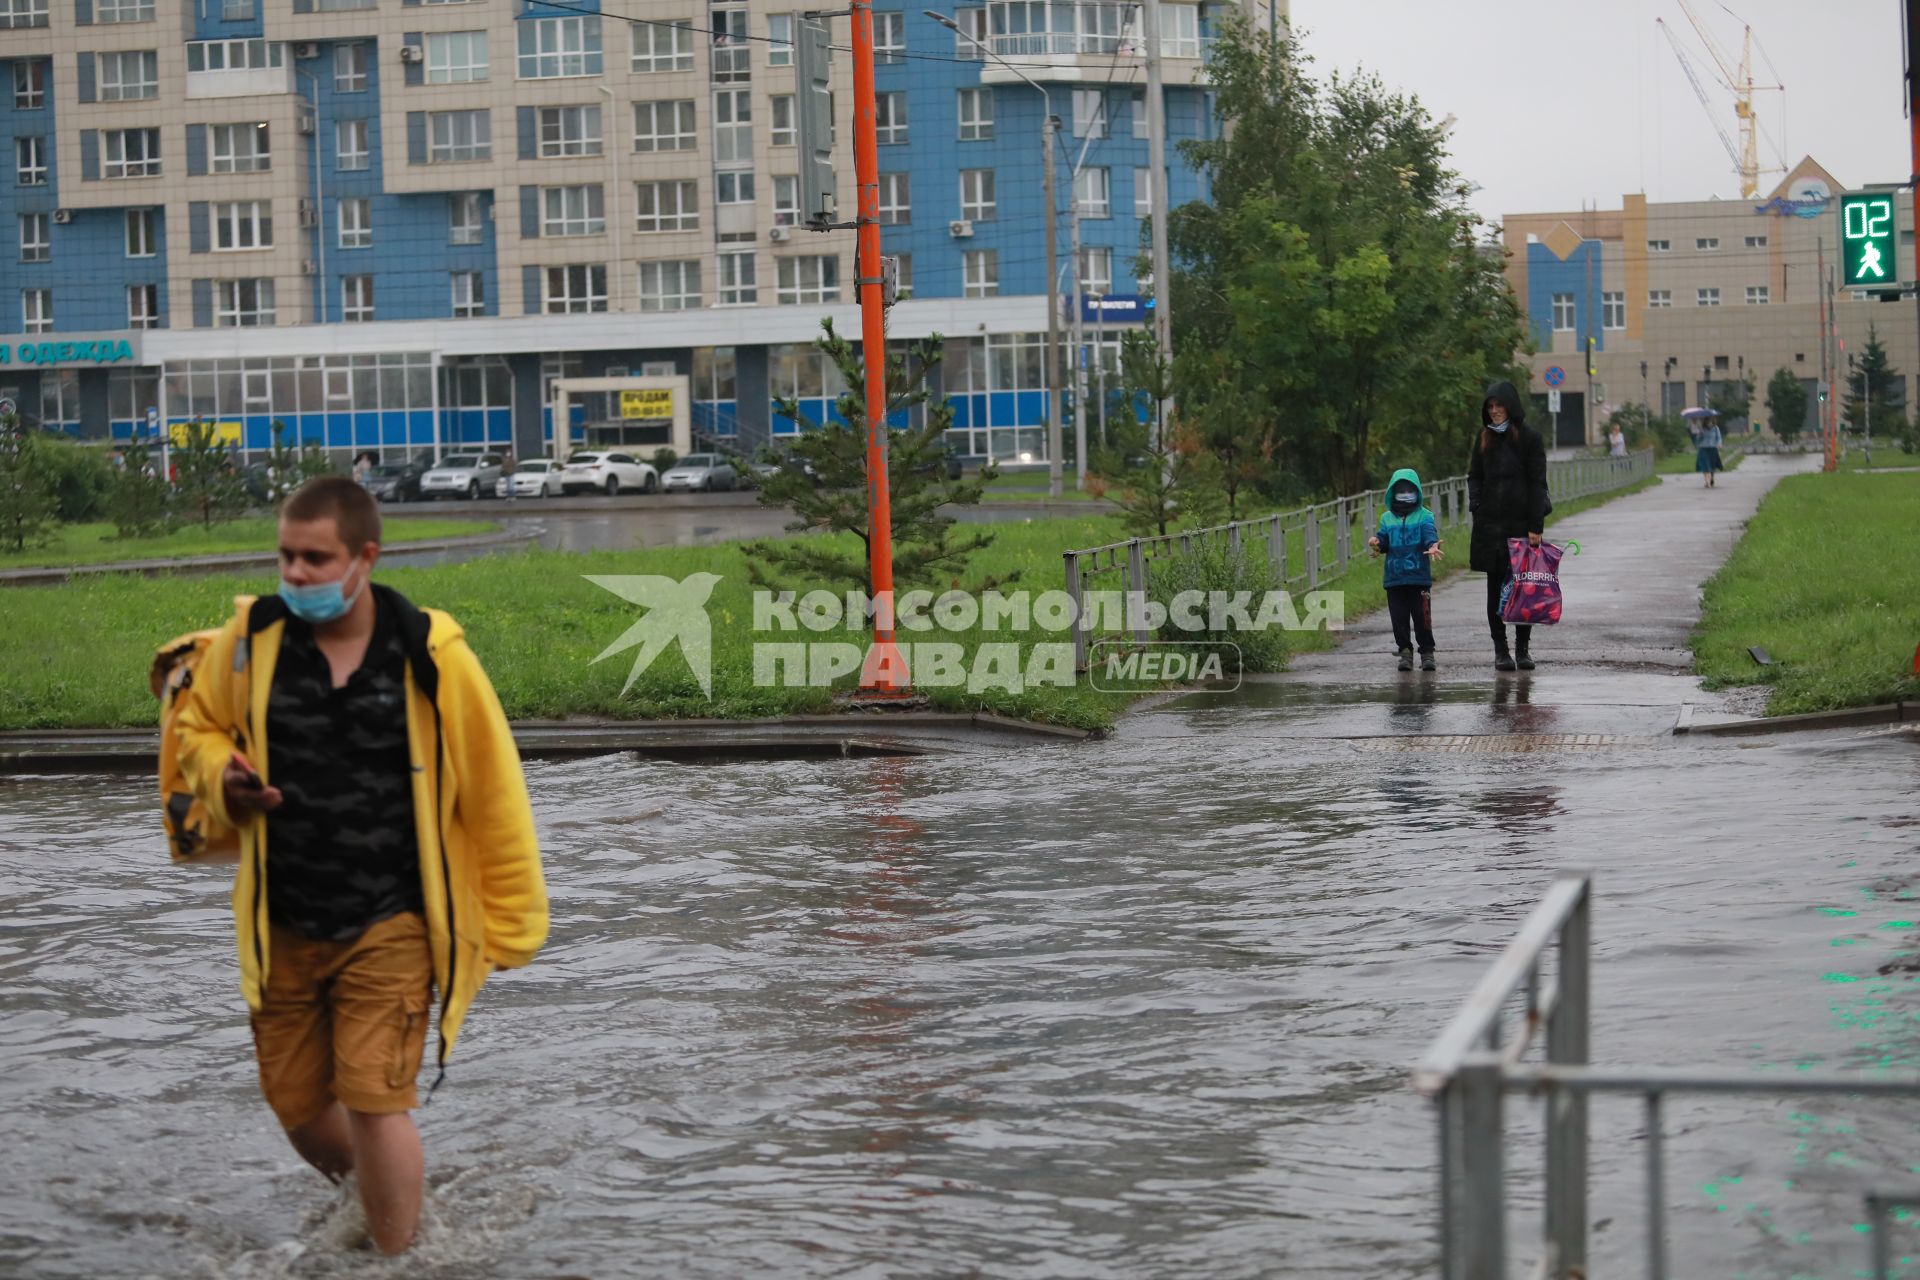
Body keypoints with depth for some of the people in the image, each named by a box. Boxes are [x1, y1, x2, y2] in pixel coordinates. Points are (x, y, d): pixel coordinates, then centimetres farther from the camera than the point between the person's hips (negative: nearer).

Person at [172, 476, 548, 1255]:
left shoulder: (431, 658, -13)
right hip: (282, 928, 4)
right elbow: (198, 726, 14)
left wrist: (511, 926, -2)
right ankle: (374, 1210, 43)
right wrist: (221, 775, -10)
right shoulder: (251, 639, -5)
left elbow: (494, 795, -5)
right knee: (297, 1107, 13)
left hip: (389, 930, -4)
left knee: (375, 1104, -12)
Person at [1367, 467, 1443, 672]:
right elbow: (1383, 539, 7)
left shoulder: (1424, 516, 3)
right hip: (1394, 578, 3)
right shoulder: (1387, 518, 13)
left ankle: (1427, 652, 8)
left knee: (1422, 617, -2)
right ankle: (1405, 651, 12)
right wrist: (1377, 542, -16)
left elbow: (1429, 535, -11)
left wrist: (1432, 546, -33)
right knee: (1399, 618, 3)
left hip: (1419, 577, -3)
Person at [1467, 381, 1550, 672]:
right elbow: (1474, 476, 16)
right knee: (1496, 587, 3)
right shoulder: (1485, 439, 10)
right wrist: (1475, 506, -1)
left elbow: (1537, 483, -5)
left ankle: (1522, 649, 9)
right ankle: (1501, 650, 6)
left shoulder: (1529, 438, -2)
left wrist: (1535, 525, -11)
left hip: (1521, 522, -3)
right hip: (1490, 523, 3)